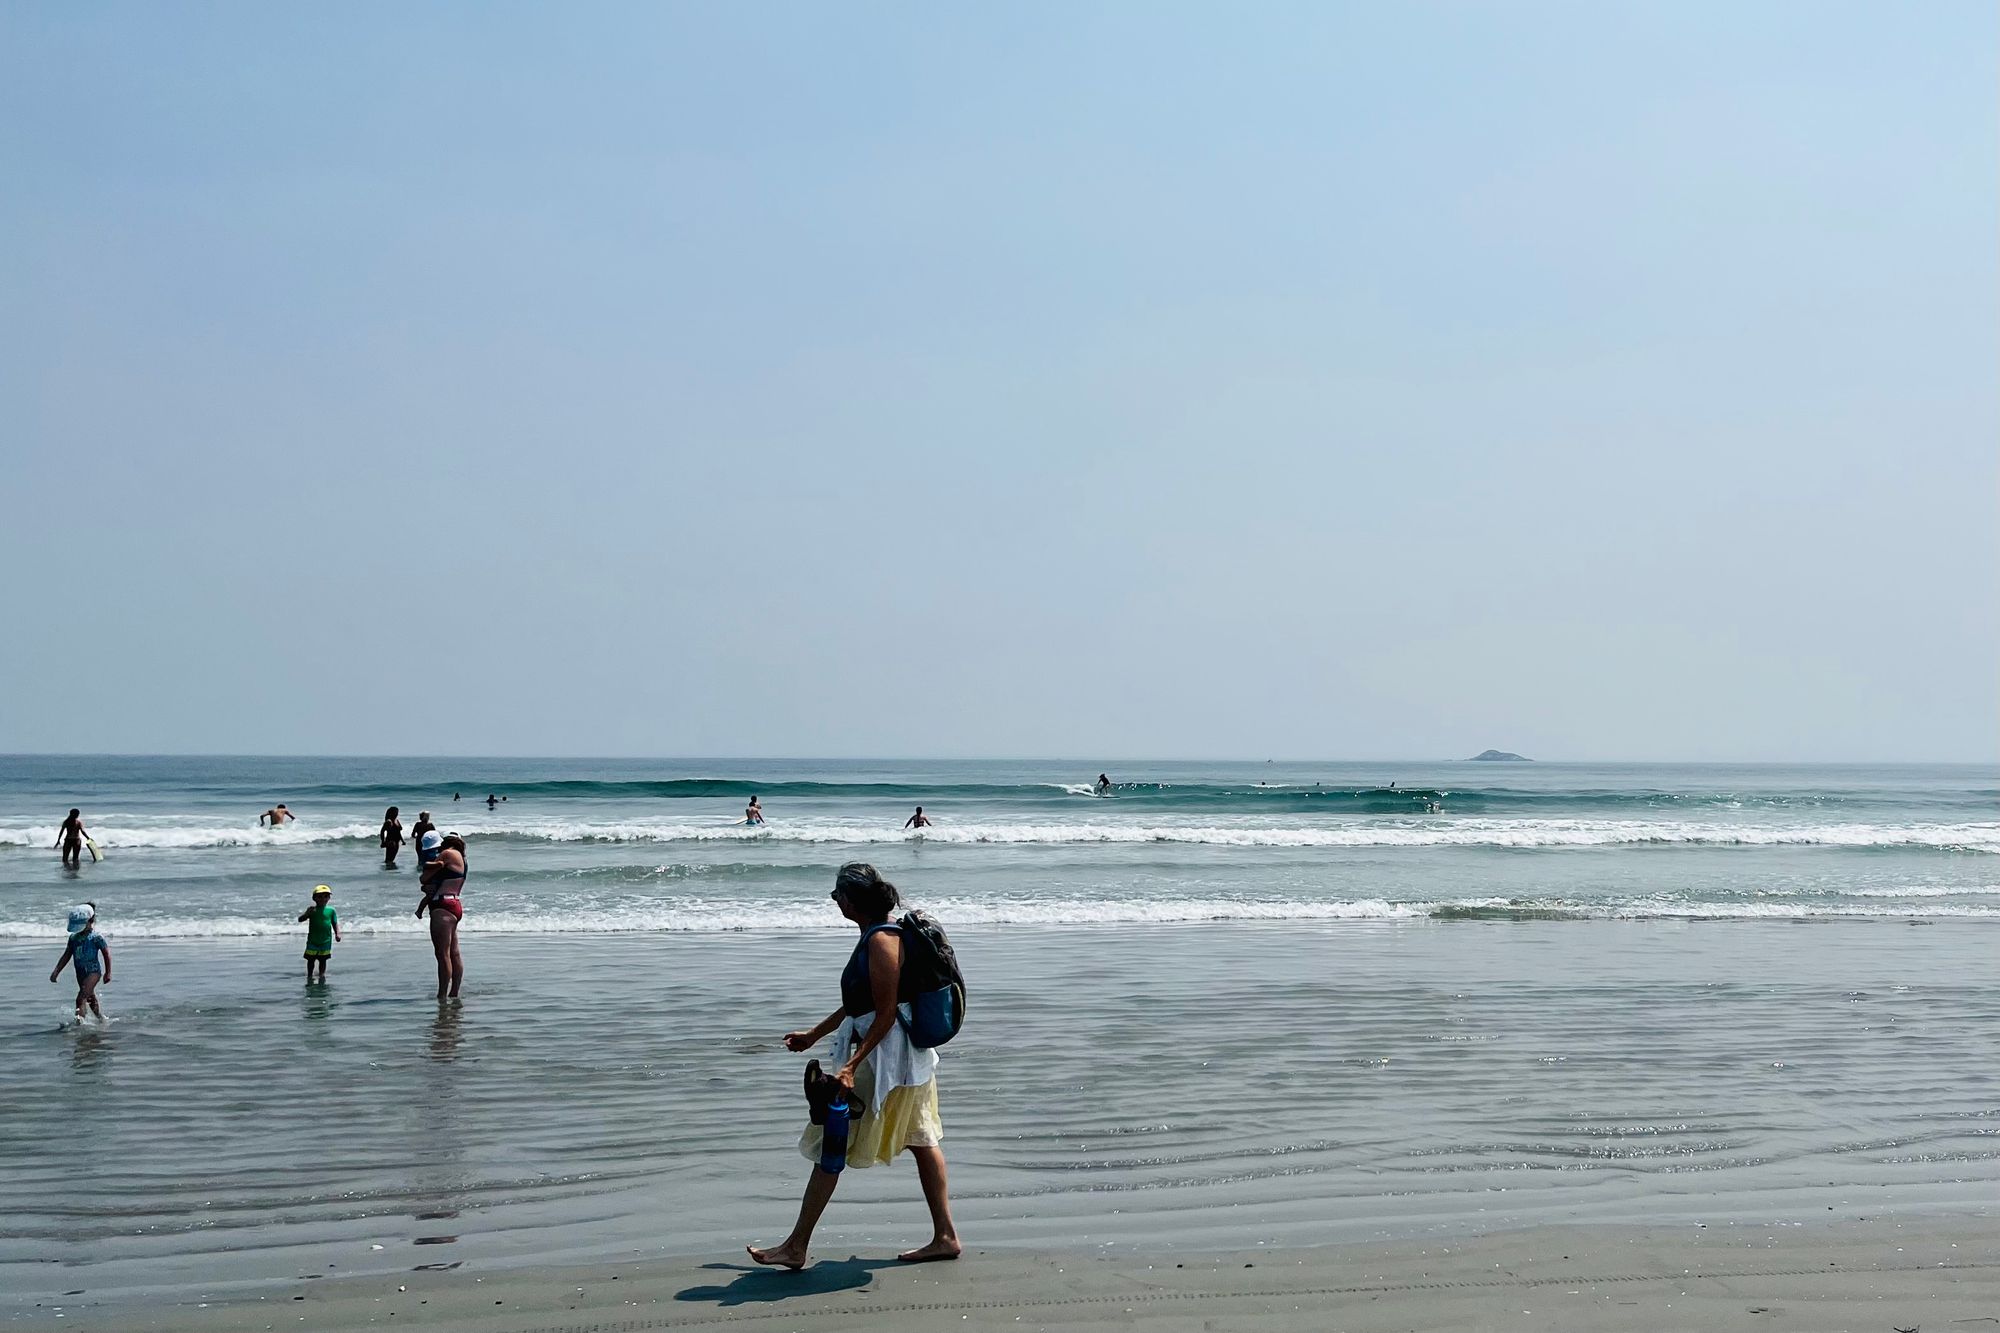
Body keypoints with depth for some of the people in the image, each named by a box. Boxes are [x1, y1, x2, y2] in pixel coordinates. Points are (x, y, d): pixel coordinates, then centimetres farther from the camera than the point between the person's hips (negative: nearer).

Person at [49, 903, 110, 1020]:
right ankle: (101, 1018, 36)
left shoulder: (96, 937, -13)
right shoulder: (73, 938, 5)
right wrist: (56, 972, 7)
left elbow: (106, 954, -6)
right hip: (80, 973, 7)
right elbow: (66, 956, 12)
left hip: (93, 972, -7)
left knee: (81, 999, -18)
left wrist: (108, 973, -3)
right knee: (91, 999, 20)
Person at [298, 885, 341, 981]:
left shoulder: (331, 910, 0)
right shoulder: (312, 910, -2)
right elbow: (300, 919, -7)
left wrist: (337, 934, -10)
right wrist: (308, 913, -26)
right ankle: (309, 975, 17)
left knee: (323, 959, 6)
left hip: (326, 940, 0)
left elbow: (335, 923, 4)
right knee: (311, 959, 6)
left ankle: (322, 974, 15)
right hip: (312, 940, 0)